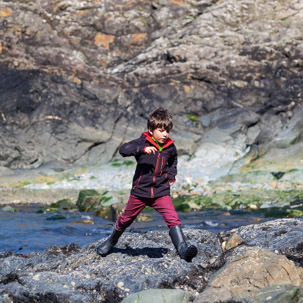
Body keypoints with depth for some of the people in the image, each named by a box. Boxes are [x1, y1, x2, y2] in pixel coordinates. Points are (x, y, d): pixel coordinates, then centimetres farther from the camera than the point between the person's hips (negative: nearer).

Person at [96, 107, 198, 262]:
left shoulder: (170, 147, 3)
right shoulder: (142, 142, -10)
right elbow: (123, 149, -27)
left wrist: (171, 176, 15)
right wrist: (142, 149, -38)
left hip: (161, 192, 2)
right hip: (140, 191, -2)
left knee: (173, 219, -17)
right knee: (126, 219, 15)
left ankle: (182, 249, -22)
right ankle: (112, 240, 40)